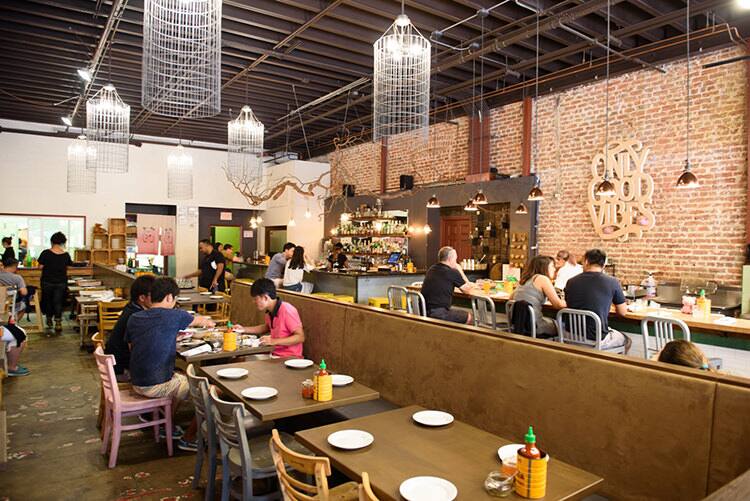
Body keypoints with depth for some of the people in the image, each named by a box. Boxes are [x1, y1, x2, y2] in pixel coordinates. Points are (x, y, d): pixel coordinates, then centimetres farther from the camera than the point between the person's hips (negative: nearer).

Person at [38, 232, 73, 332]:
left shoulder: (46, 253, -13)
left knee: (48, 301, 18)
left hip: (47, 282, 0)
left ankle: (49, 321, 30)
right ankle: (58, 322, -4)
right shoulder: (66, 255, -7)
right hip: (61, 282, 0)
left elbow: (41, 266, -8)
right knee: (58, 302, 5)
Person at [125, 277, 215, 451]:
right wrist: (209, 322, 28)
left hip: (136, 383, 8)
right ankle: (188, 439, 11)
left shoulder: (134, 318, 3)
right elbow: (199, 320, 4)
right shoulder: (173, 316, -15)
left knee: (181, 379, 29)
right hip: (156, 386, -8)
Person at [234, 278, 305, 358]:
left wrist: (274, 341, -26)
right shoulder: (270, 311, 5)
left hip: (289, 358, -7)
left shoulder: (287, 310, -20)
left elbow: (300, 337, -21)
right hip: (274, 355, 8)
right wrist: (244, 329, 17)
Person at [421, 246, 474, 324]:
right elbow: (467, 290, 5)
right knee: (468, 316, 13)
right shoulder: (452, 272, -11)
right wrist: (460, 270, 11)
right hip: (439, 314, -8)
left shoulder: (431, 269, 10)